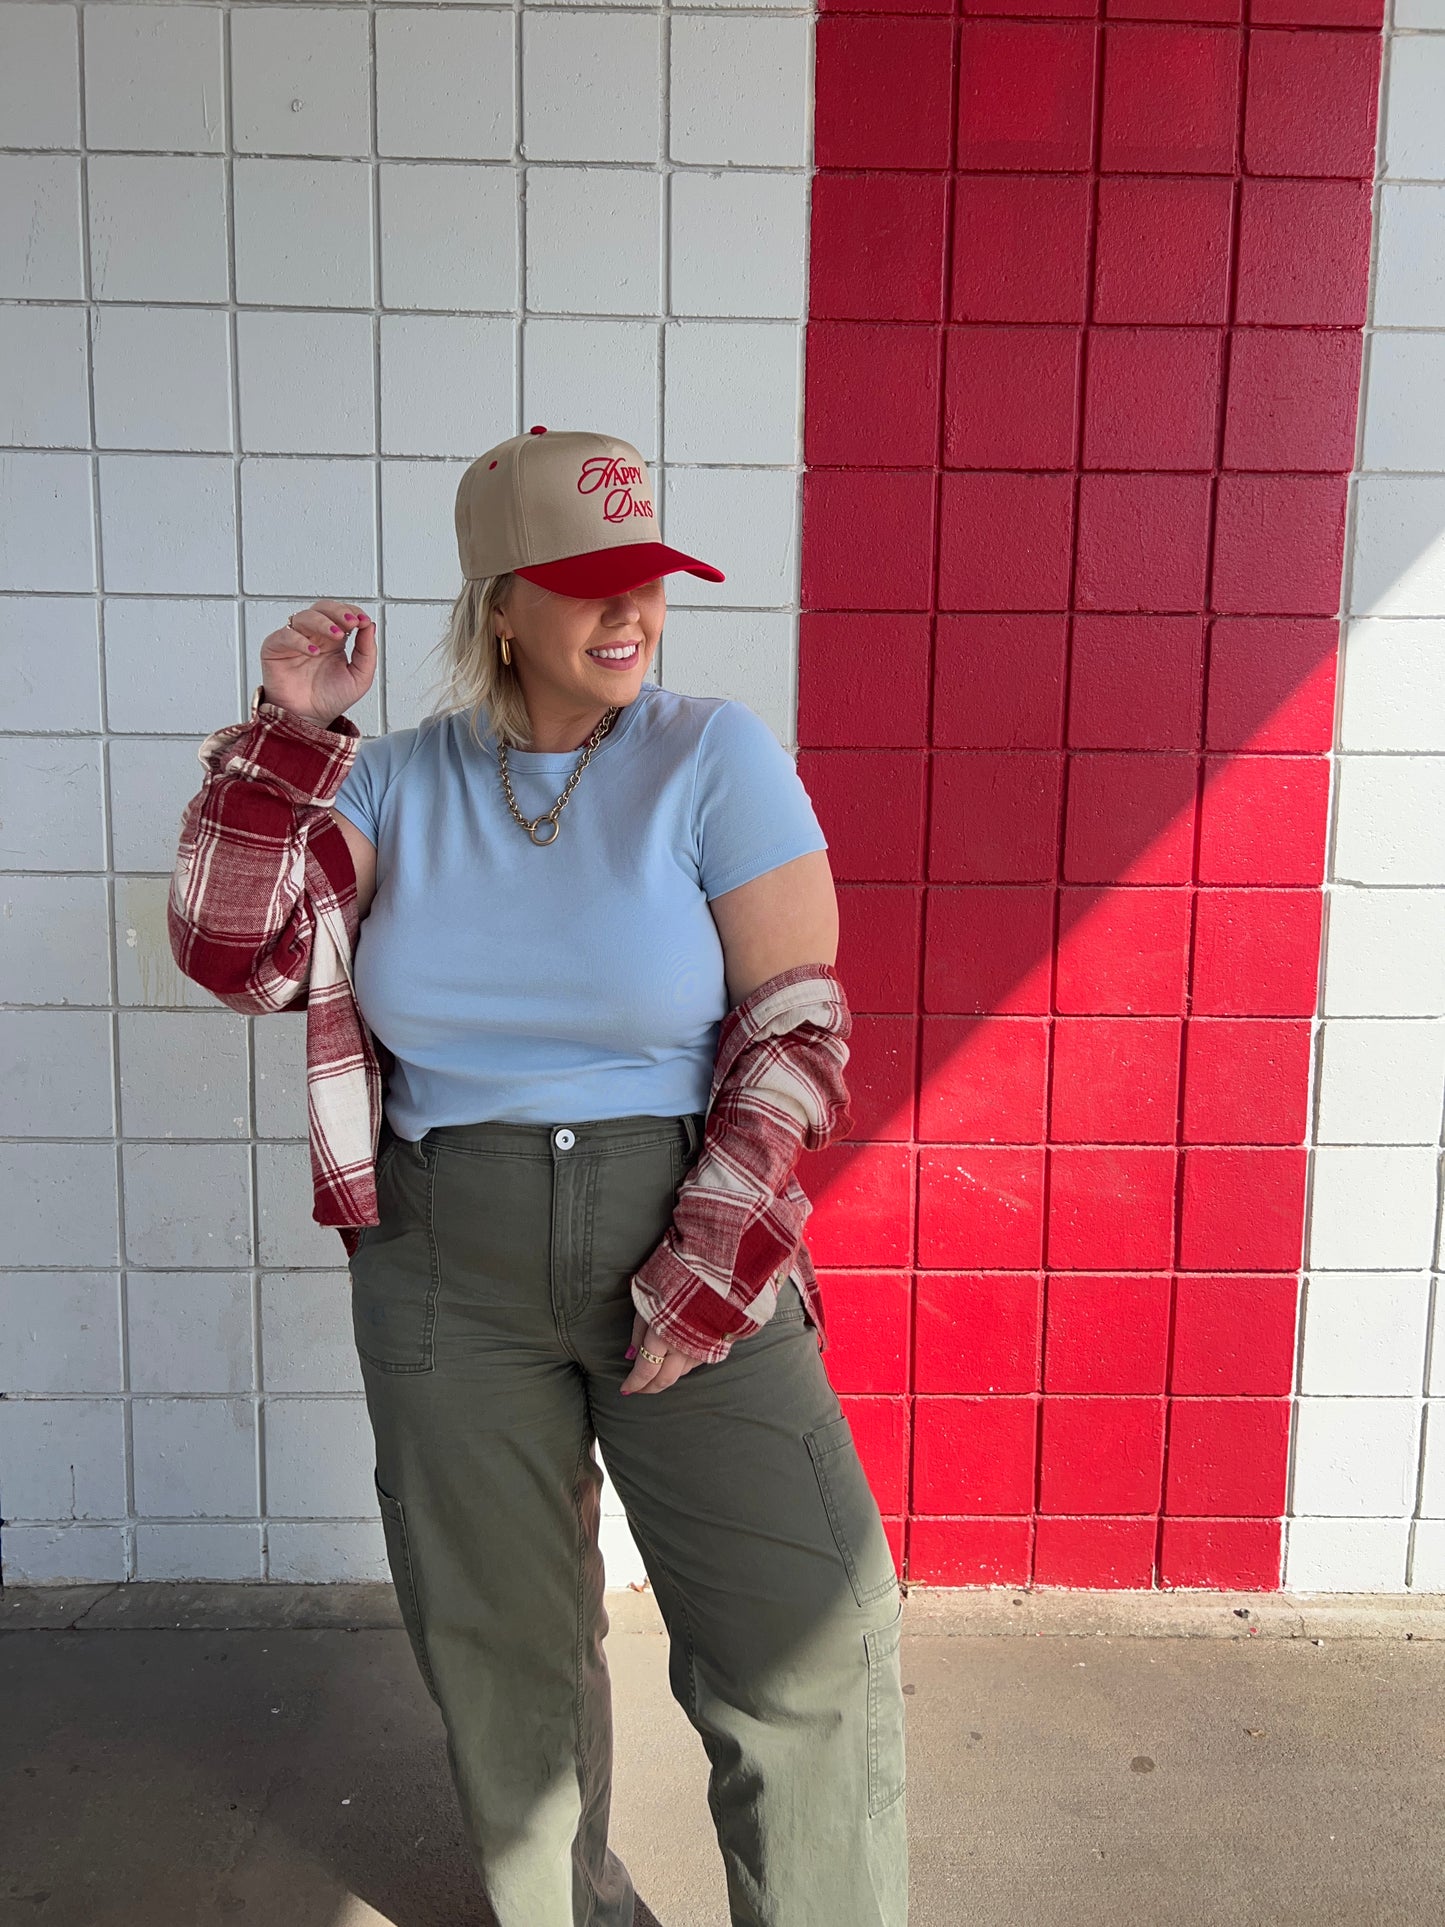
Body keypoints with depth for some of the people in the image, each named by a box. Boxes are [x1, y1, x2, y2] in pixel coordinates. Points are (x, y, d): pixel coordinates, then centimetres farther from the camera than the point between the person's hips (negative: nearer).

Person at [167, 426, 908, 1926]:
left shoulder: (714, 757, -6)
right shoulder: (401, 780, 4)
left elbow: (796, 1027, -9)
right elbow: (236, 952, -4)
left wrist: (713, 1262, -16)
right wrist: (291, 728, -9)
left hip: (695, 1245, -2)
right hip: (450, 1273, 3)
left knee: (810, 1646, -5)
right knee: (503, 1658, 17)